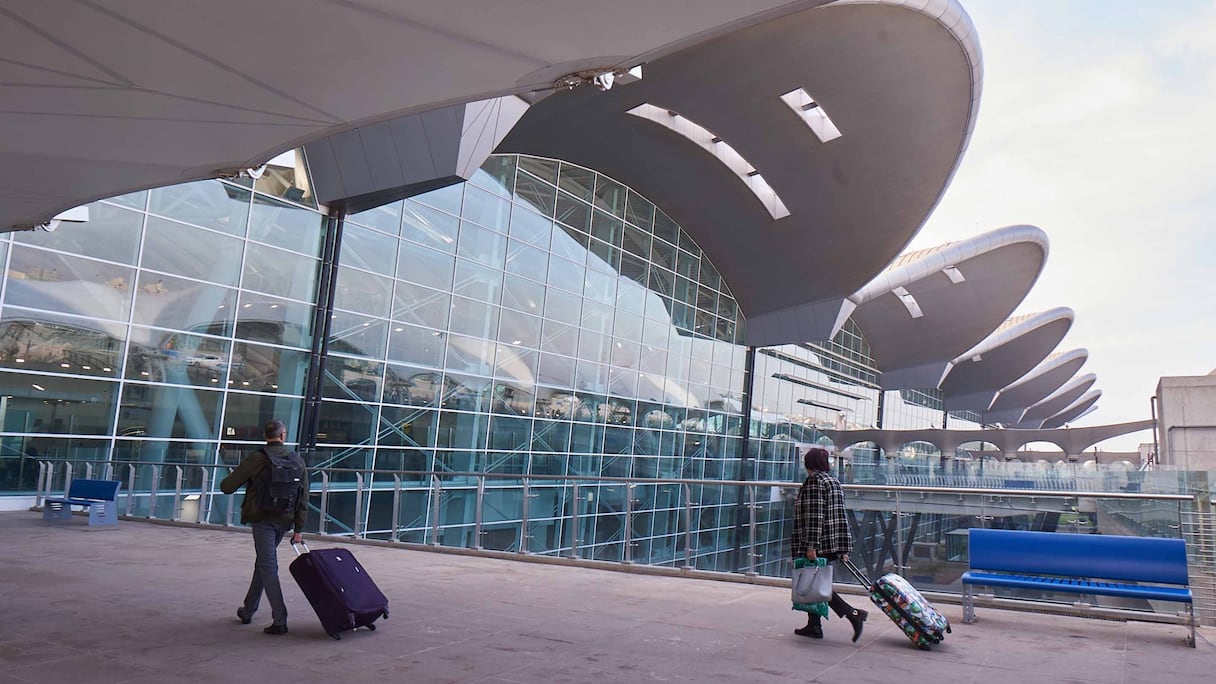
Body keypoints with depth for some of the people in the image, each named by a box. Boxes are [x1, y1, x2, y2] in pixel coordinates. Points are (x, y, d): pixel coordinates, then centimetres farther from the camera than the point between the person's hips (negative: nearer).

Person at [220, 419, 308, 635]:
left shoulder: (256, 459, -9)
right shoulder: (297, 460, 4)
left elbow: (227, 487, -5)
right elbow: (304, 499, 4)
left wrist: (226, 481, 20)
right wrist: (298, 529, 8)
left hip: (262, 519, -5)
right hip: (284, 520, 5)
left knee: (268, 567, -5)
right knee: (263, 563, 21)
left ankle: (280, 621, -11)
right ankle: (248, 610, 35)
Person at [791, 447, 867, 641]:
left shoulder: (814, 482, -12)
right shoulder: (834, 481, 14)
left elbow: (814, 516, -20)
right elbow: (840, 515, 14)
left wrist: (811, 545, -22)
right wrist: (843, 549, 16)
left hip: (817, 545, -9)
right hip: (833, 545, 9)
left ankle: (853, 614, -11)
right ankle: (814, 626, 19)